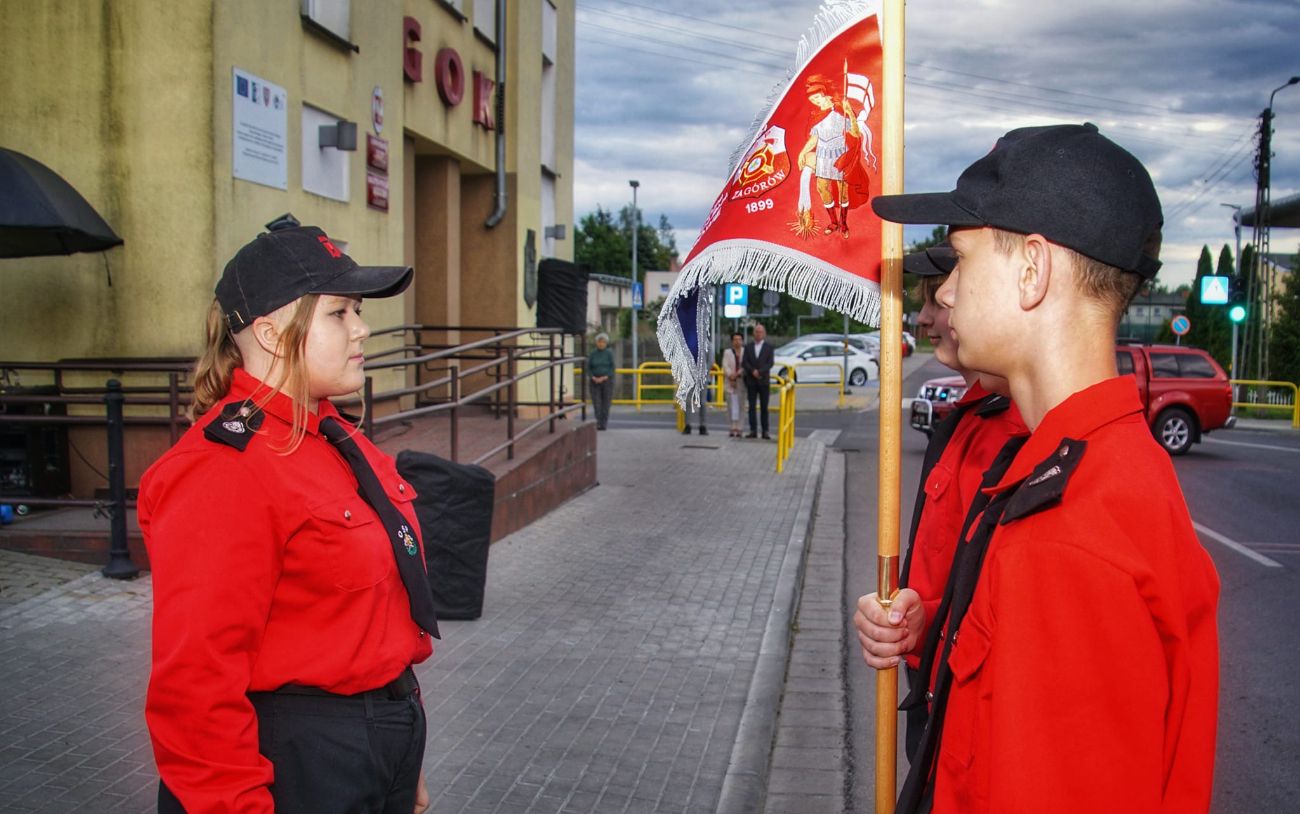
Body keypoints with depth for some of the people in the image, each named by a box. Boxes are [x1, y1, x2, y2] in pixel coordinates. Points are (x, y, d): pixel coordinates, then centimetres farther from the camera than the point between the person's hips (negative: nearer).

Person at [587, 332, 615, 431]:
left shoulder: (609, 353, -2)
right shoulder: (592, 354, 5)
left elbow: (612, 368, -6)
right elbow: (588, 368, 5)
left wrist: (604, 378, -15)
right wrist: (593, 378, -11)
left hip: (607, 380, -2)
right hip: (595, 381, 2)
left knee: (606, 402, -2)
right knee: (596, 402, -9)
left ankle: (604, 423, 5)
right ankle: (598, 422, -9)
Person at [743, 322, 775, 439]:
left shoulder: (769, 348, 5)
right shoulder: (748, 346, 10)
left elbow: (770, 363, -6)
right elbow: (744, 362, 1)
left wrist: (759, 372, -17)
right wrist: (753, 371, -15)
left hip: (764, 381, -2)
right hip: (751, 381, 2)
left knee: (764, 407, 0)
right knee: (752, 406, 0)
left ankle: (765, 432, 0)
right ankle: (753, 431, 1)